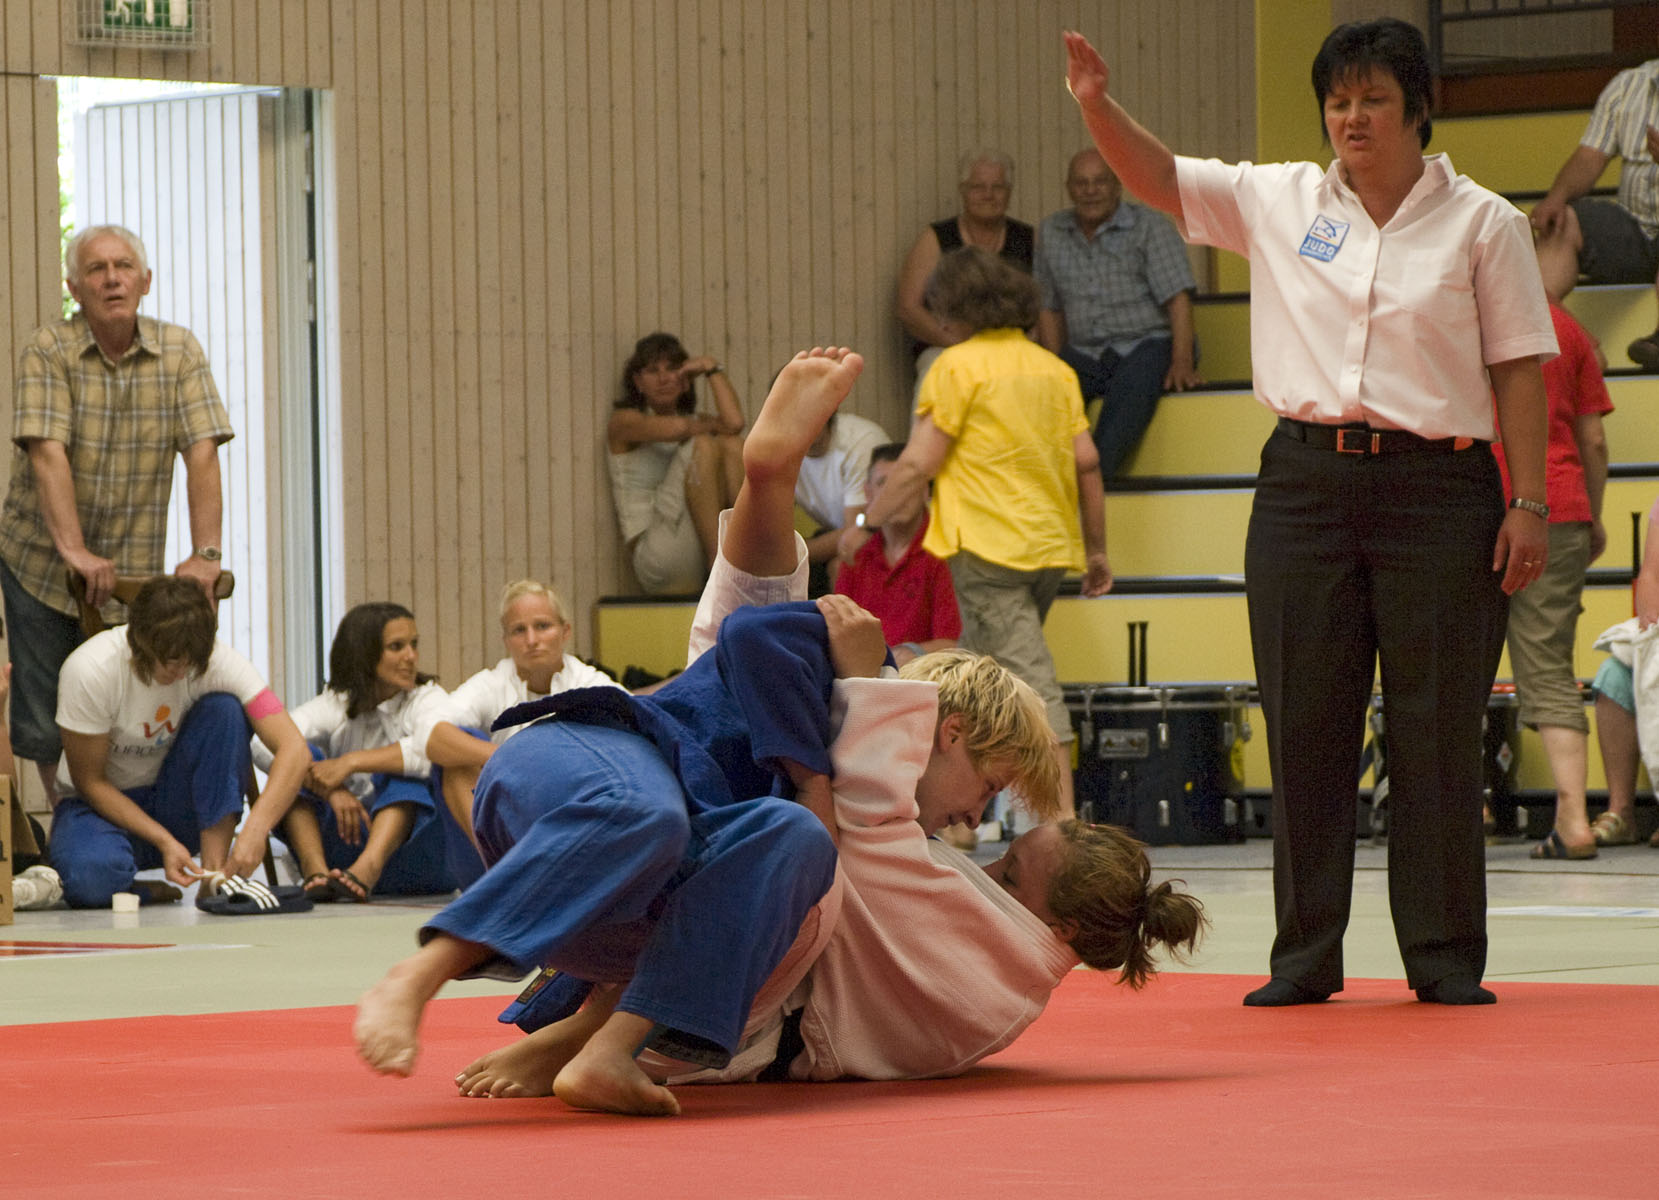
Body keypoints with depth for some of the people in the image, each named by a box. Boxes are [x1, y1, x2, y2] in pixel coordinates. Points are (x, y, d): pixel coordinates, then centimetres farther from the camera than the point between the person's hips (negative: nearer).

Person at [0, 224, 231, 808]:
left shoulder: (178, 351, -2)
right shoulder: (48, 351, -9)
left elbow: (202, 452, -9)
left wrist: (205, 553, -20)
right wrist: (73, 549, -31)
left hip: (132, 564, 1)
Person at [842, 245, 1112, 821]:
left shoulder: (959, 366, -5)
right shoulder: (1054, 369, 12)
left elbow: (919, 464, -9)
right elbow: (1087, 462, 10)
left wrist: (866, 523, 2)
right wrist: (1097, 550, 16)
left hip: (989, 546, -6)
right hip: (1051, 547, 6)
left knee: (1029, 678, -10)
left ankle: (1063, 815, -17)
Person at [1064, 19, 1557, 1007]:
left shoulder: (1482, 224, 3)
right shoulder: (1279, 202, 10)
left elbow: (1520, 371, 1)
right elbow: (1157, 178, 8)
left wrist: (1530, 504, -5)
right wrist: (1098, 105, -11)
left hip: (1438, 489, -3)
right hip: (1306, 481, 3)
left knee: (1437, 730, 0)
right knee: (1305, 727, 3)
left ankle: (1447, 958, 7)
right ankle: (1306, 953, 10)